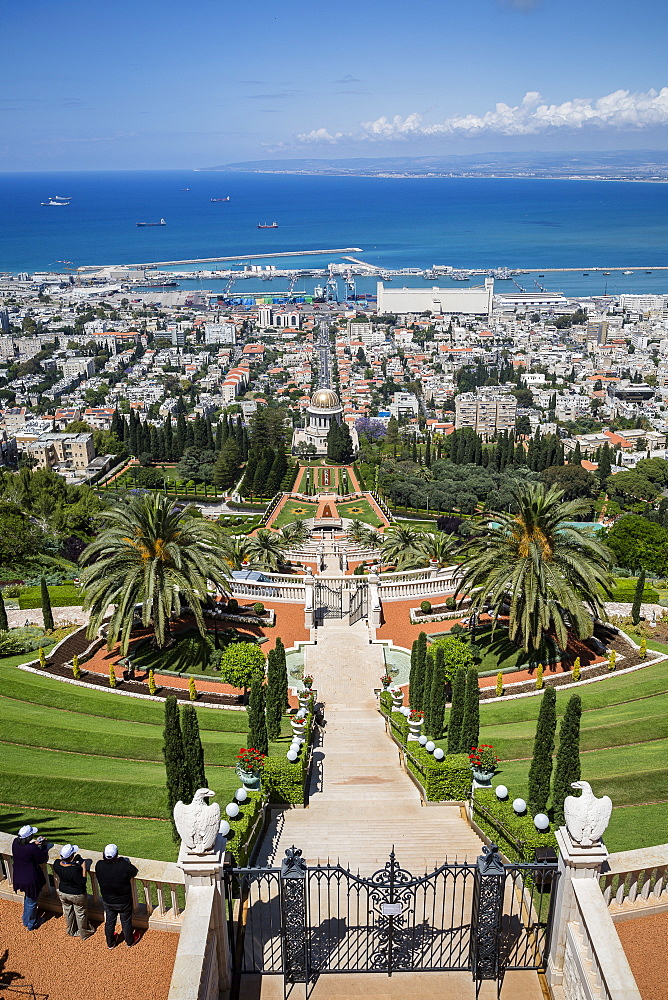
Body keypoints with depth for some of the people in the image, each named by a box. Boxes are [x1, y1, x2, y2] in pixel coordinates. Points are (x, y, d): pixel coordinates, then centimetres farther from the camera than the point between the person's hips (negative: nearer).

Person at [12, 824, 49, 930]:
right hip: (31, 880, -7)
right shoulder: (32, 849, -33)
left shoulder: (15, 842, -14)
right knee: (31, 902, 17)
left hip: (19, 877, 7)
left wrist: (35, 844, 1)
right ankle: (31, 925, 37)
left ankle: (25, 921, 49)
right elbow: (43, 859, -16)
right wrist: (44, 846, -5)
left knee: (27, 898, 31)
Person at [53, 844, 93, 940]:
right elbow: (82, 883, -28)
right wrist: (84, 869, -27)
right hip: (77, 896, -5)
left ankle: (71, 932, 51)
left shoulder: (56, 864, -24)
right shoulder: (74, 870, -41)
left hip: (63, 893, 5)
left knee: (68, 912, 29)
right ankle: (84, 934, 42)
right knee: (81, 914, 21)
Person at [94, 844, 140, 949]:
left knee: (109, 922, 25)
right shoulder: (124, 866, -33)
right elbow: (135, 871, -13)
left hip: (107, 901, 3)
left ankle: (110, 943, 45)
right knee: (126, 922, 20)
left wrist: (104, 859, 3)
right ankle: (129, 941, 41)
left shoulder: (99, 866, -24)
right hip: (124, 901, -3)